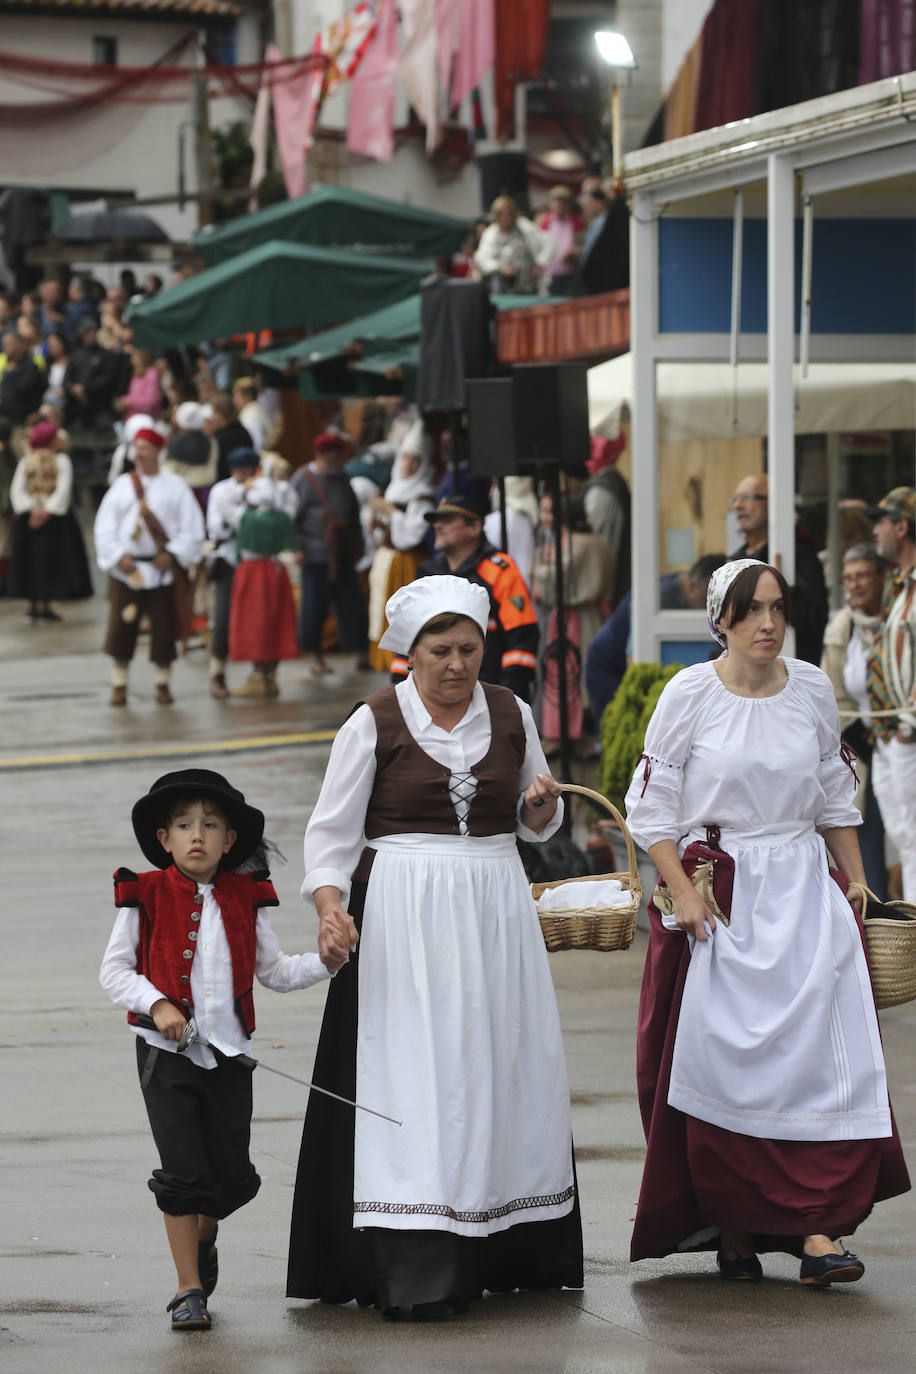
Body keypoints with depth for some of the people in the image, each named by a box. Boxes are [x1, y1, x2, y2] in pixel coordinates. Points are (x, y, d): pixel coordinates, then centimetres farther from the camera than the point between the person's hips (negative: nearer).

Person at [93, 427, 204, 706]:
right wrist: (118, 557, -8)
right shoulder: (121, 485, 8)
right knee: (121, 628, -3)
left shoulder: (175, 486, 3)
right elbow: (105, 528, 4)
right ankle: (119, 686, 5)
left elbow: (192, 528, -1)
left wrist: (172, 554, -12)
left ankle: (163, 685, 13)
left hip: (163, 569, -1)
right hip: (127, 568, 1)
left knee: (164, 628, 1)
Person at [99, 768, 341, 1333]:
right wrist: (157, 1005, -15)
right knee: (183, 1172, -8)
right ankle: (190, 1290, 3)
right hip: (167, 1053, -3)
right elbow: (115, 970, 0)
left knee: (234, 1175, 6)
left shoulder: (246, 900, 7)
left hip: (229, 1053, 3)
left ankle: (202, 1233, 40)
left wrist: (324, 962, -2)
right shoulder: (145, 897, -1)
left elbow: (274, 971, 15)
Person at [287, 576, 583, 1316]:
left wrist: (543, 802, -5)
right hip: (403, 915, -4)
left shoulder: (511, 715, 8)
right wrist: (331, 907, -18)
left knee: (500, 1072, 4)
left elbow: (538, 826, 18)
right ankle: (414, 1271, -16)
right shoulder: (375, 724, -2)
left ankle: (498, 1250, 14)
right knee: (413, 1073, -11)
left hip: (495, 912, 4)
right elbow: (333, 830, -2)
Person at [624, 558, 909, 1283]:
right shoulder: (690, 694, -3)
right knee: (723, 1060, -3)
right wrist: (682, 891, -11)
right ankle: (731, 1227, 10)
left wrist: (856, 886, 13)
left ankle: (818, 1230, -14)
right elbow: (653, 805, -1)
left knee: (820, 1053, -10)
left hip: (802, 889, 2)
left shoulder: (812, 689, 7)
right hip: (717, 894, -2)